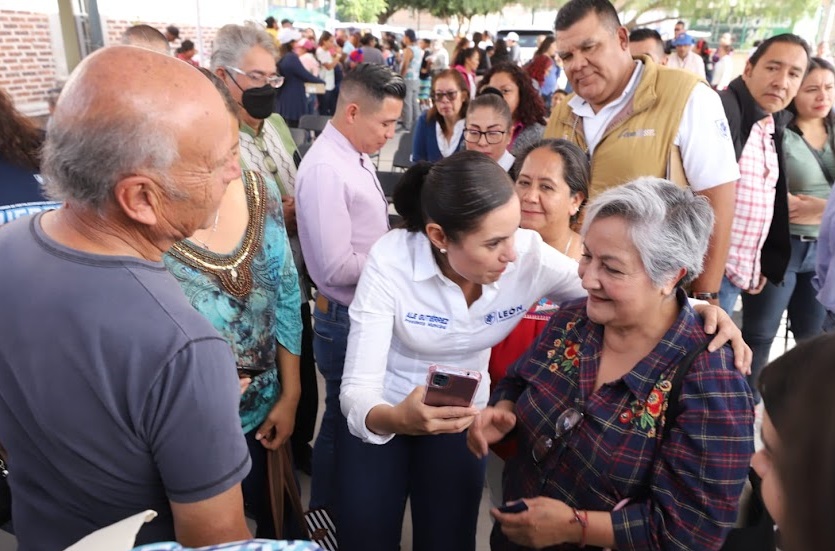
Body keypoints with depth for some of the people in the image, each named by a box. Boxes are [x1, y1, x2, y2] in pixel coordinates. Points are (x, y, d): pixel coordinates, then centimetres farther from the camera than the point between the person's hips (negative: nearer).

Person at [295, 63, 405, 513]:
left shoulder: (357, 157, 7)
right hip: (347, 320, -9)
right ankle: (326, 520, 34)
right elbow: (336, 267, -27)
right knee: (344, 423, 10)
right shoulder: (326, 169, -23)